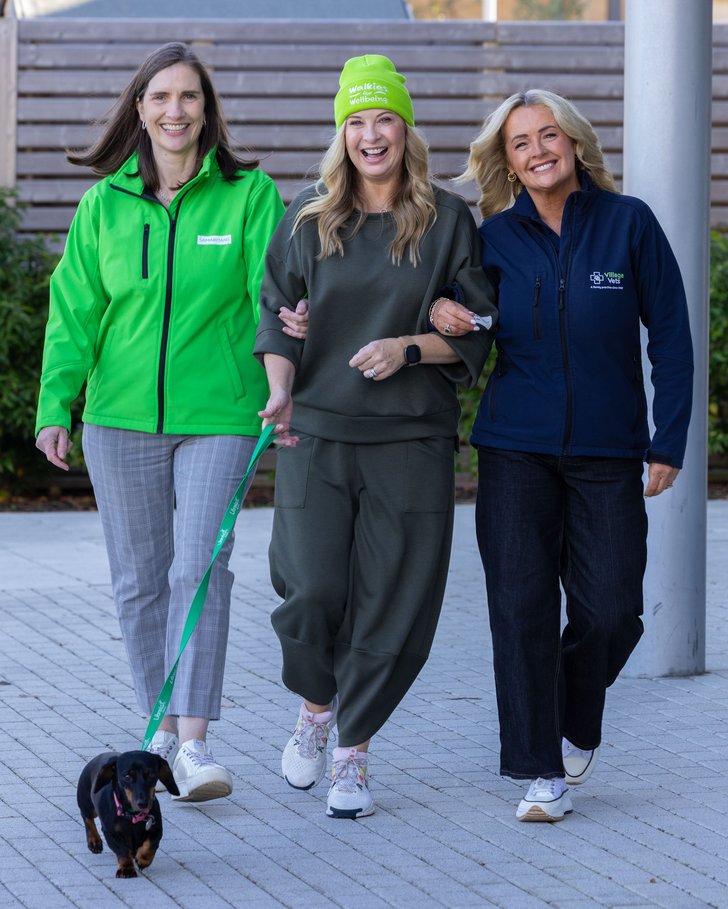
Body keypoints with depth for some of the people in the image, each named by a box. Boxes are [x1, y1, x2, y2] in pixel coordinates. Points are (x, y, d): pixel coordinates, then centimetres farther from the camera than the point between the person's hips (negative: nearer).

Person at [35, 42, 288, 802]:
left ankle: (194, 740, -15)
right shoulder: (104, 205, 6)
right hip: (121, 418, 3)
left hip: (218, 417, -3)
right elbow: (74, 311, 8)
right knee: (138, 578, 8)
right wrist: (55, 404, -1)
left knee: (200, 567, -14)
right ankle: (162, 728, 20)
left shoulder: (249, 196, 0)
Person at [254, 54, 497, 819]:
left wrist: (408, 347, -12)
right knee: (311, 592, -8)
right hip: (316, 436, 0)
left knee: (392, 605, -1)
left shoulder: (448, 221, 3)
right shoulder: (308, 218, 6)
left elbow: (478, 330, 4)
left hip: (410, 441, 0)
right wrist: (279, 388, -8)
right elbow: (276, 313, 9)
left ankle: (351, 754, 14)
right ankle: (316, 707, 22)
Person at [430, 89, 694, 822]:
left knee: (610, 613, -2)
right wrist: (441, 313, -9)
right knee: (522, 610, -4)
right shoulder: (496, 238, 3)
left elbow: (670, 337, 1)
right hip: (515, 452, 1)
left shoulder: (628, 224, -2)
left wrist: (668, 442, -4)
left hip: (607, 456, -1)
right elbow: (464, 325, 16)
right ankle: (542, 772, 3)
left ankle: (578, 726, 27)